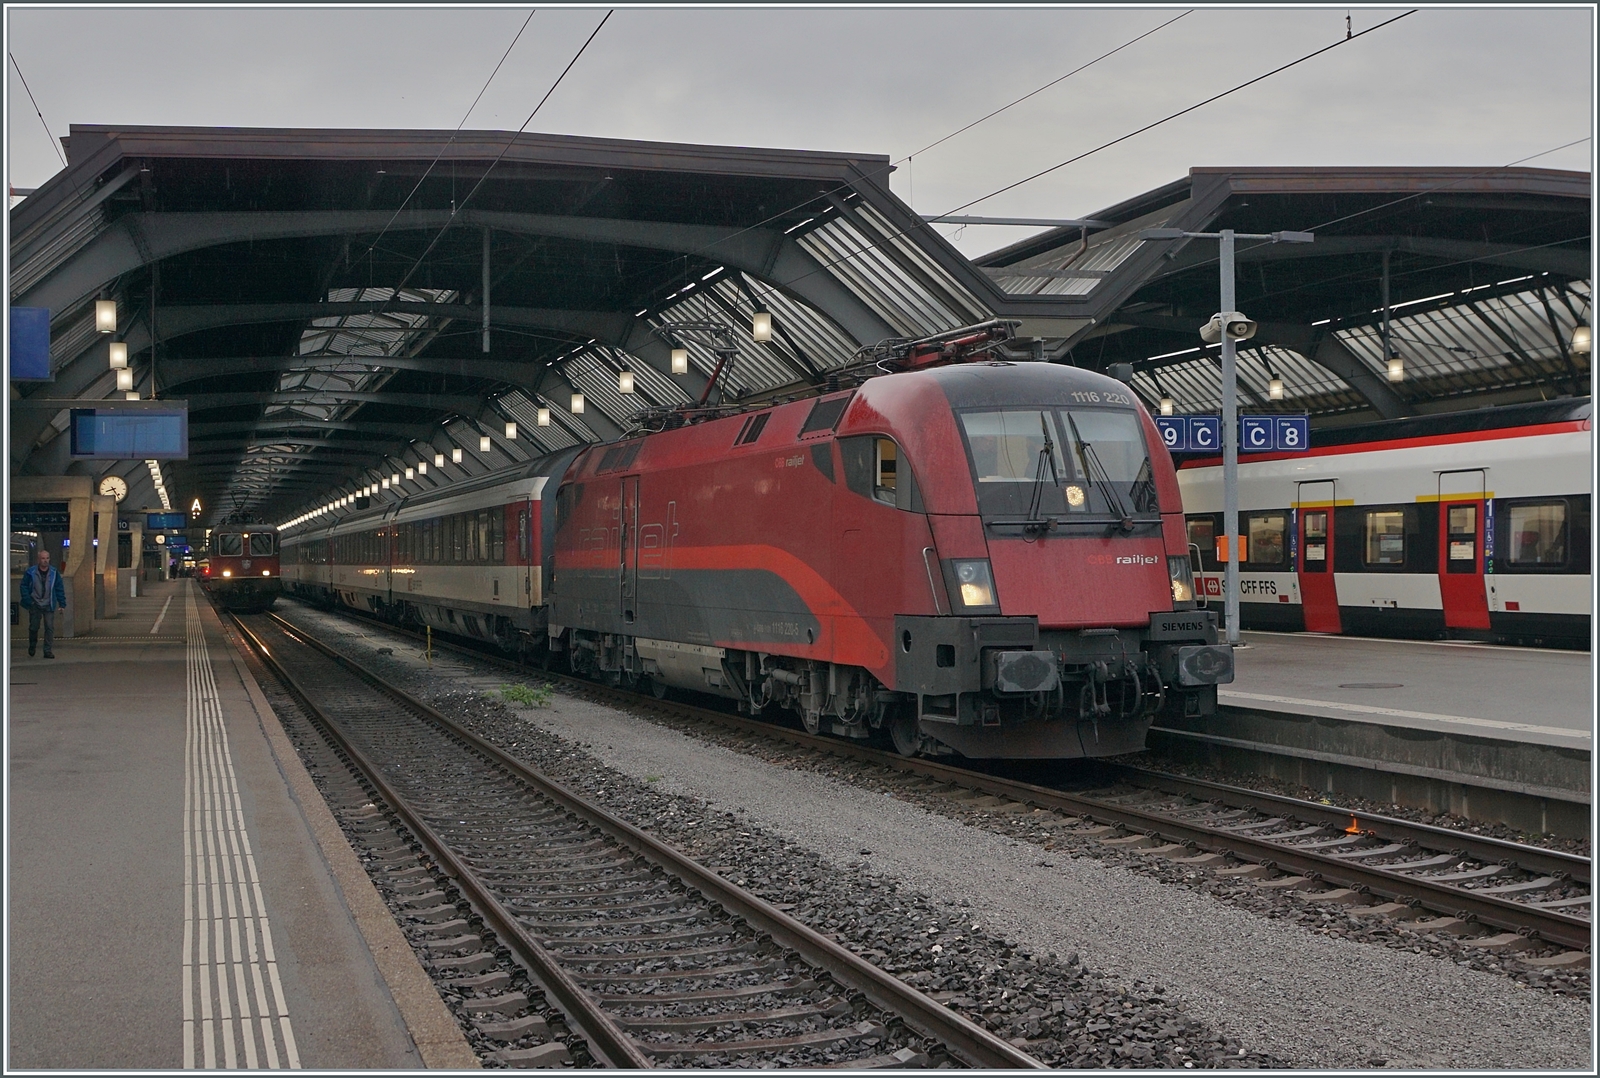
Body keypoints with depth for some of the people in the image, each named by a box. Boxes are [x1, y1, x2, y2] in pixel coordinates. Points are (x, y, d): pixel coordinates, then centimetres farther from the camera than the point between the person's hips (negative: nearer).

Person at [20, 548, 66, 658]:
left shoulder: (54, 573, 1)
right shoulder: (31, 572, -4)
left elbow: (60, 588, 7)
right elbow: (24, 586, 2)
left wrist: (62, 603, 2)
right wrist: (27, 600, -8)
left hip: (48, 605, 1)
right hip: (35, 605, -1)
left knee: (50, 628, -7)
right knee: (34, 627, 7)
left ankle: (48, 651, -4)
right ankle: (32, 645, 34)